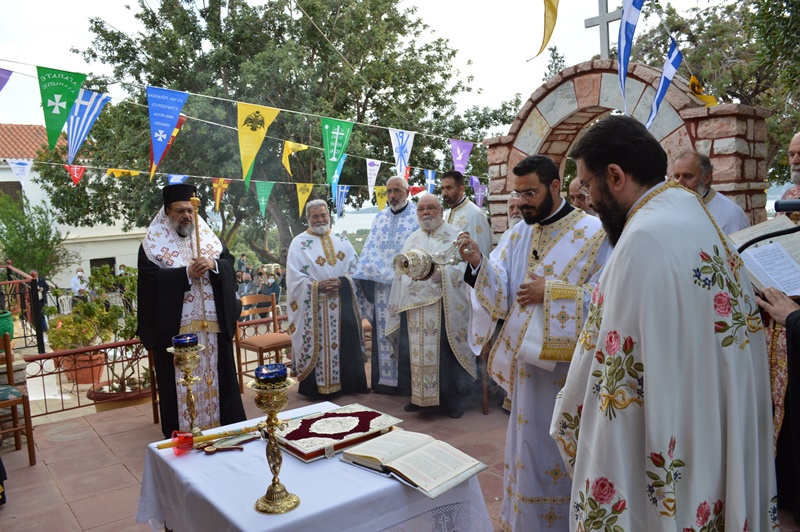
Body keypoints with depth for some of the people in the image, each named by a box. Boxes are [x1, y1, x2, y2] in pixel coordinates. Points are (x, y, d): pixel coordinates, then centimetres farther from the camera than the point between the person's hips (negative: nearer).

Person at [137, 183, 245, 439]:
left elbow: (229, 262, 4)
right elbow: (152, 278, -11)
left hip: (213, 322, 3)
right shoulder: (153, 244, 0)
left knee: (217, 374, 11)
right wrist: (187, 273, -20)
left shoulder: (208, 236, 11)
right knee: (180, 381, 4)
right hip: (174, 327, -3)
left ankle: (229, 426, 23)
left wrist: (213, 264, -17)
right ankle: (182, 434, 17)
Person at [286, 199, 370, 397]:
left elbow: (355, 266, 7)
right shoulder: (299, 243, 1)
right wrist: (318, 286, -18)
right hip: (314, 307, -3)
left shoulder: (341, 240, 12)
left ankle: (351, 383, 19)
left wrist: (343, 281, -11)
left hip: (343, 303, 4)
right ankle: (316, 387, 11)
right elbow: (294, 277, -7)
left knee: (347, 342, 7)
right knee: (316, 346, -1)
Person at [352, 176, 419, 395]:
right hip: (381, 285, 5)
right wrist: (361, 275, 2)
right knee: (383, 332, 8)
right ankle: (385, 379, 17)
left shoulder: (418, 216, 0)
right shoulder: (380, 218, 14)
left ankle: (408, 381, 10)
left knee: (406, 334, 1)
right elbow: (370, 251, 11)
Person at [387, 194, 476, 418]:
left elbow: (460, 268, -9)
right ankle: (420, 396, 22)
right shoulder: (412, 239, 18)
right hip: (415, 307, 5)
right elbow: (402, 273, 16)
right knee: (418, 353, 9)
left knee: (445, 352, -1)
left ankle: (453, 400, 12)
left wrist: (440, 273, -26)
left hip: (443, 306, -5)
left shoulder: (454, 236, 2)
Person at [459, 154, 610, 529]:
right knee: (529, 444, 17)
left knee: (567, 450, 9)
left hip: (570, 363, -5)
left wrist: (551, 291, -18)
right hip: (527, 360, 5)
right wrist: (479, 264, -19)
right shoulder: (518, 234, 7)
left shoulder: (593, 233, -8)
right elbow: (500, 294, -2)